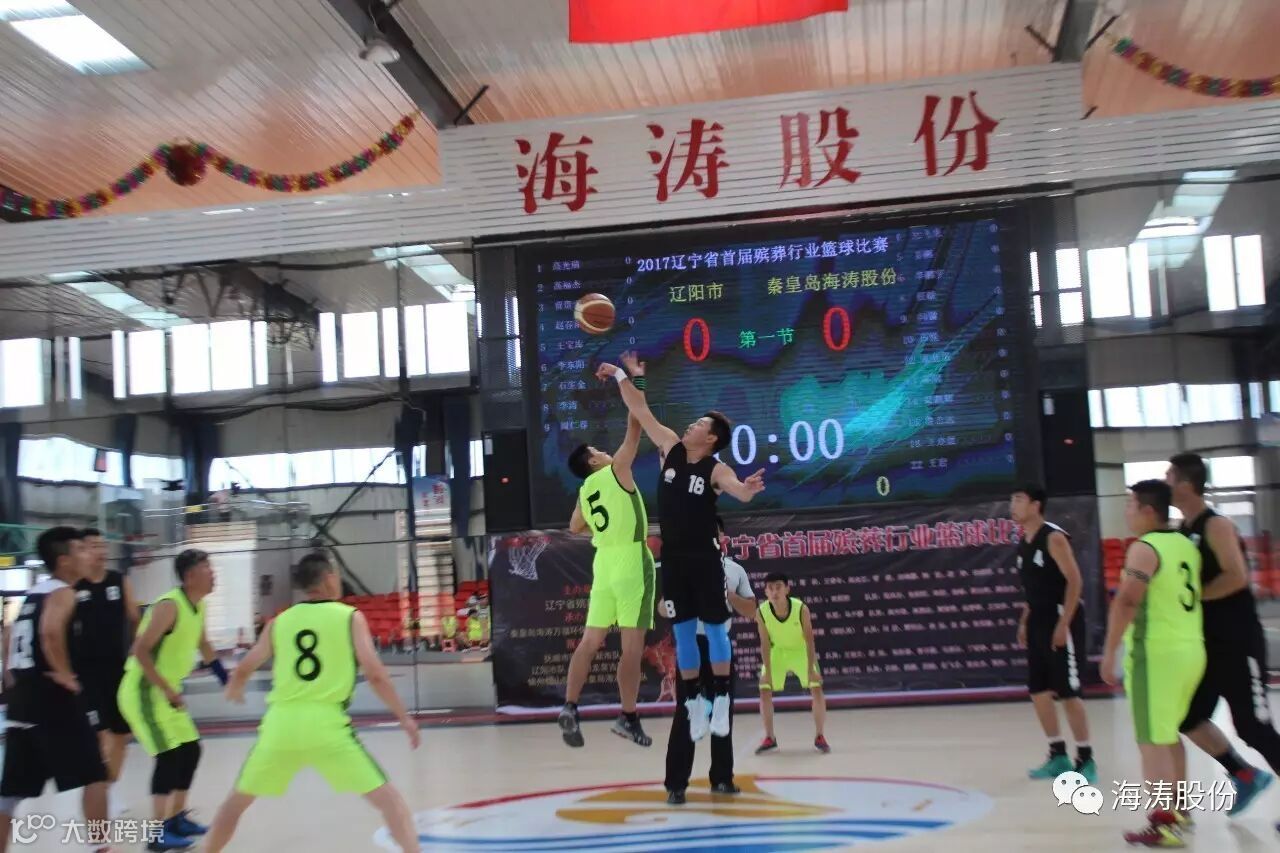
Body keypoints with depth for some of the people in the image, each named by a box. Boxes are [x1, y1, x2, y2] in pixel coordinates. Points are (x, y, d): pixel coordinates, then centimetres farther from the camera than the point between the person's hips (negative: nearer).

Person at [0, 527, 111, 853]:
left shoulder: (33, 592, 17)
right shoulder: (62, 592, -9)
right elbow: (51, 632, -28)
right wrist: (65, 674, -19)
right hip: (52, 700, -8)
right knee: (94, 775, 1)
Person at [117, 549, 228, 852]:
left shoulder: (199, 606, 6)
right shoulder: (169, 606, -23)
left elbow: (202, 645, 24)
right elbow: (140, 651, -27)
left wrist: (224, 676, 20)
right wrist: (167, 690, -26)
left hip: (166, 691, 10)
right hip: (143, 691, -10)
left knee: (190, 751, 13)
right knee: (170, 754, -14)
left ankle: (177, 818, 26)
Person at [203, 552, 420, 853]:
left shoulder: (279, 622, 14)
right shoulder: (350, 617, 5)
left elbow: (242, 672, 25)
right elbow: (375, 675, -3)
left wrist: (234, 691, 48)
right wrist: (405, 717, 6)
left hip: (281, 723, 3)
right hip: (327, 724, -3)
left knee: (237, 800, 25)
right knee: (389, 800, 4)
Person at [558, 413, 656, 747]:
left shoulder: (584, 492, 14)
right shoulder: (617, 471, -3)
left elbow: (575, 527, 30)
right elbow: (633, 431, -4)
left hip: (604, 564, 6)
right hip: (631, 562, -6)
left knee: (590, 641, 9)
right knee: (632, 647, -4)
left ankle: (570, 707, 1)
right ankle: (628, 718, -3)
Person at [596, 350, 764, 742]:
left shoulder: (716, 470, -12)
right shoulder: (670, 448, 2)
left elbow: (739, 491, -33)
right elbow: (640, 410, 6)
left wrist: (749, 489, -55)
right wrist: (623, 375, 5)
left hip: (704, 558, -4)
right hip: (673, 559, 4)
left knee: (714, 627, 4)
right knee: (683, 631, 7)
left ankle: (721, 701, 14)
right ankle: (694, 703, 16)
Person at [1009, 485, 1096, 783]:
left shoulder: (1054, 537, -13)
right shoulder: (1023, 542, 13)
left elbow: (1075, 581, -17)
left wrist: (1063, 624, -21)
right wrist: (1025, 622, 14)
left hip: (1061, 621, -9)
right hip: (1038, 623, 9)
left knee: (1068, 692, -6)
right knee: (1038, 692, 9)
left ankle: (1085, 759, 4)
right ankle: (1059, 757, 19)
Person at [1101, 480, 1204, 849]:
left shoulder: (1144, 548, -13)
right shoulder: (1186, 545, 13)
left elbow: (1126, 602, -21)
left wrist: (1109, 652, -18)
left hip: (1157, 654, -9)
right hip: (1191, 650, 9)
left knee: (1153, 741, -3)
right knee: (1168, 734, 23)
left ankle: (1164, 825, -2)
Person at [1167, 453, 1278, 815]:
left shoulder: (1216, 526, -15)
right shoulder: (1183, 531, 10)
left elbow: (1237, 577, -25)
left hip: (1237, 642, -9)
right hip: (1207, 643, 9)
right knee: (1188, 717, 11)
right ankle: (1245, 774, 26)